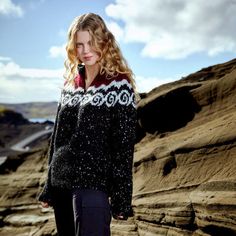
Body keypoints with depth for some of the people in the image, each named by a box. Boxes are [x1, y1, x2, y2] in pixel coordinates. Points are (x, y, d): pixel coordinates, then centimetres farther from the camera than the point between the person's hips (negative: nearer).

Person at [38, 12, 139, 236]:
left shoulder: (119, 86, -7)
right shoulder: (70, 85, 11)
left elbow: (124, 146, -9)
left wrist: (121, 199, -11)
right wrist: (48, 187, 15)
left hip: (93, 186, -6)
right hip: (61, 183, 6)